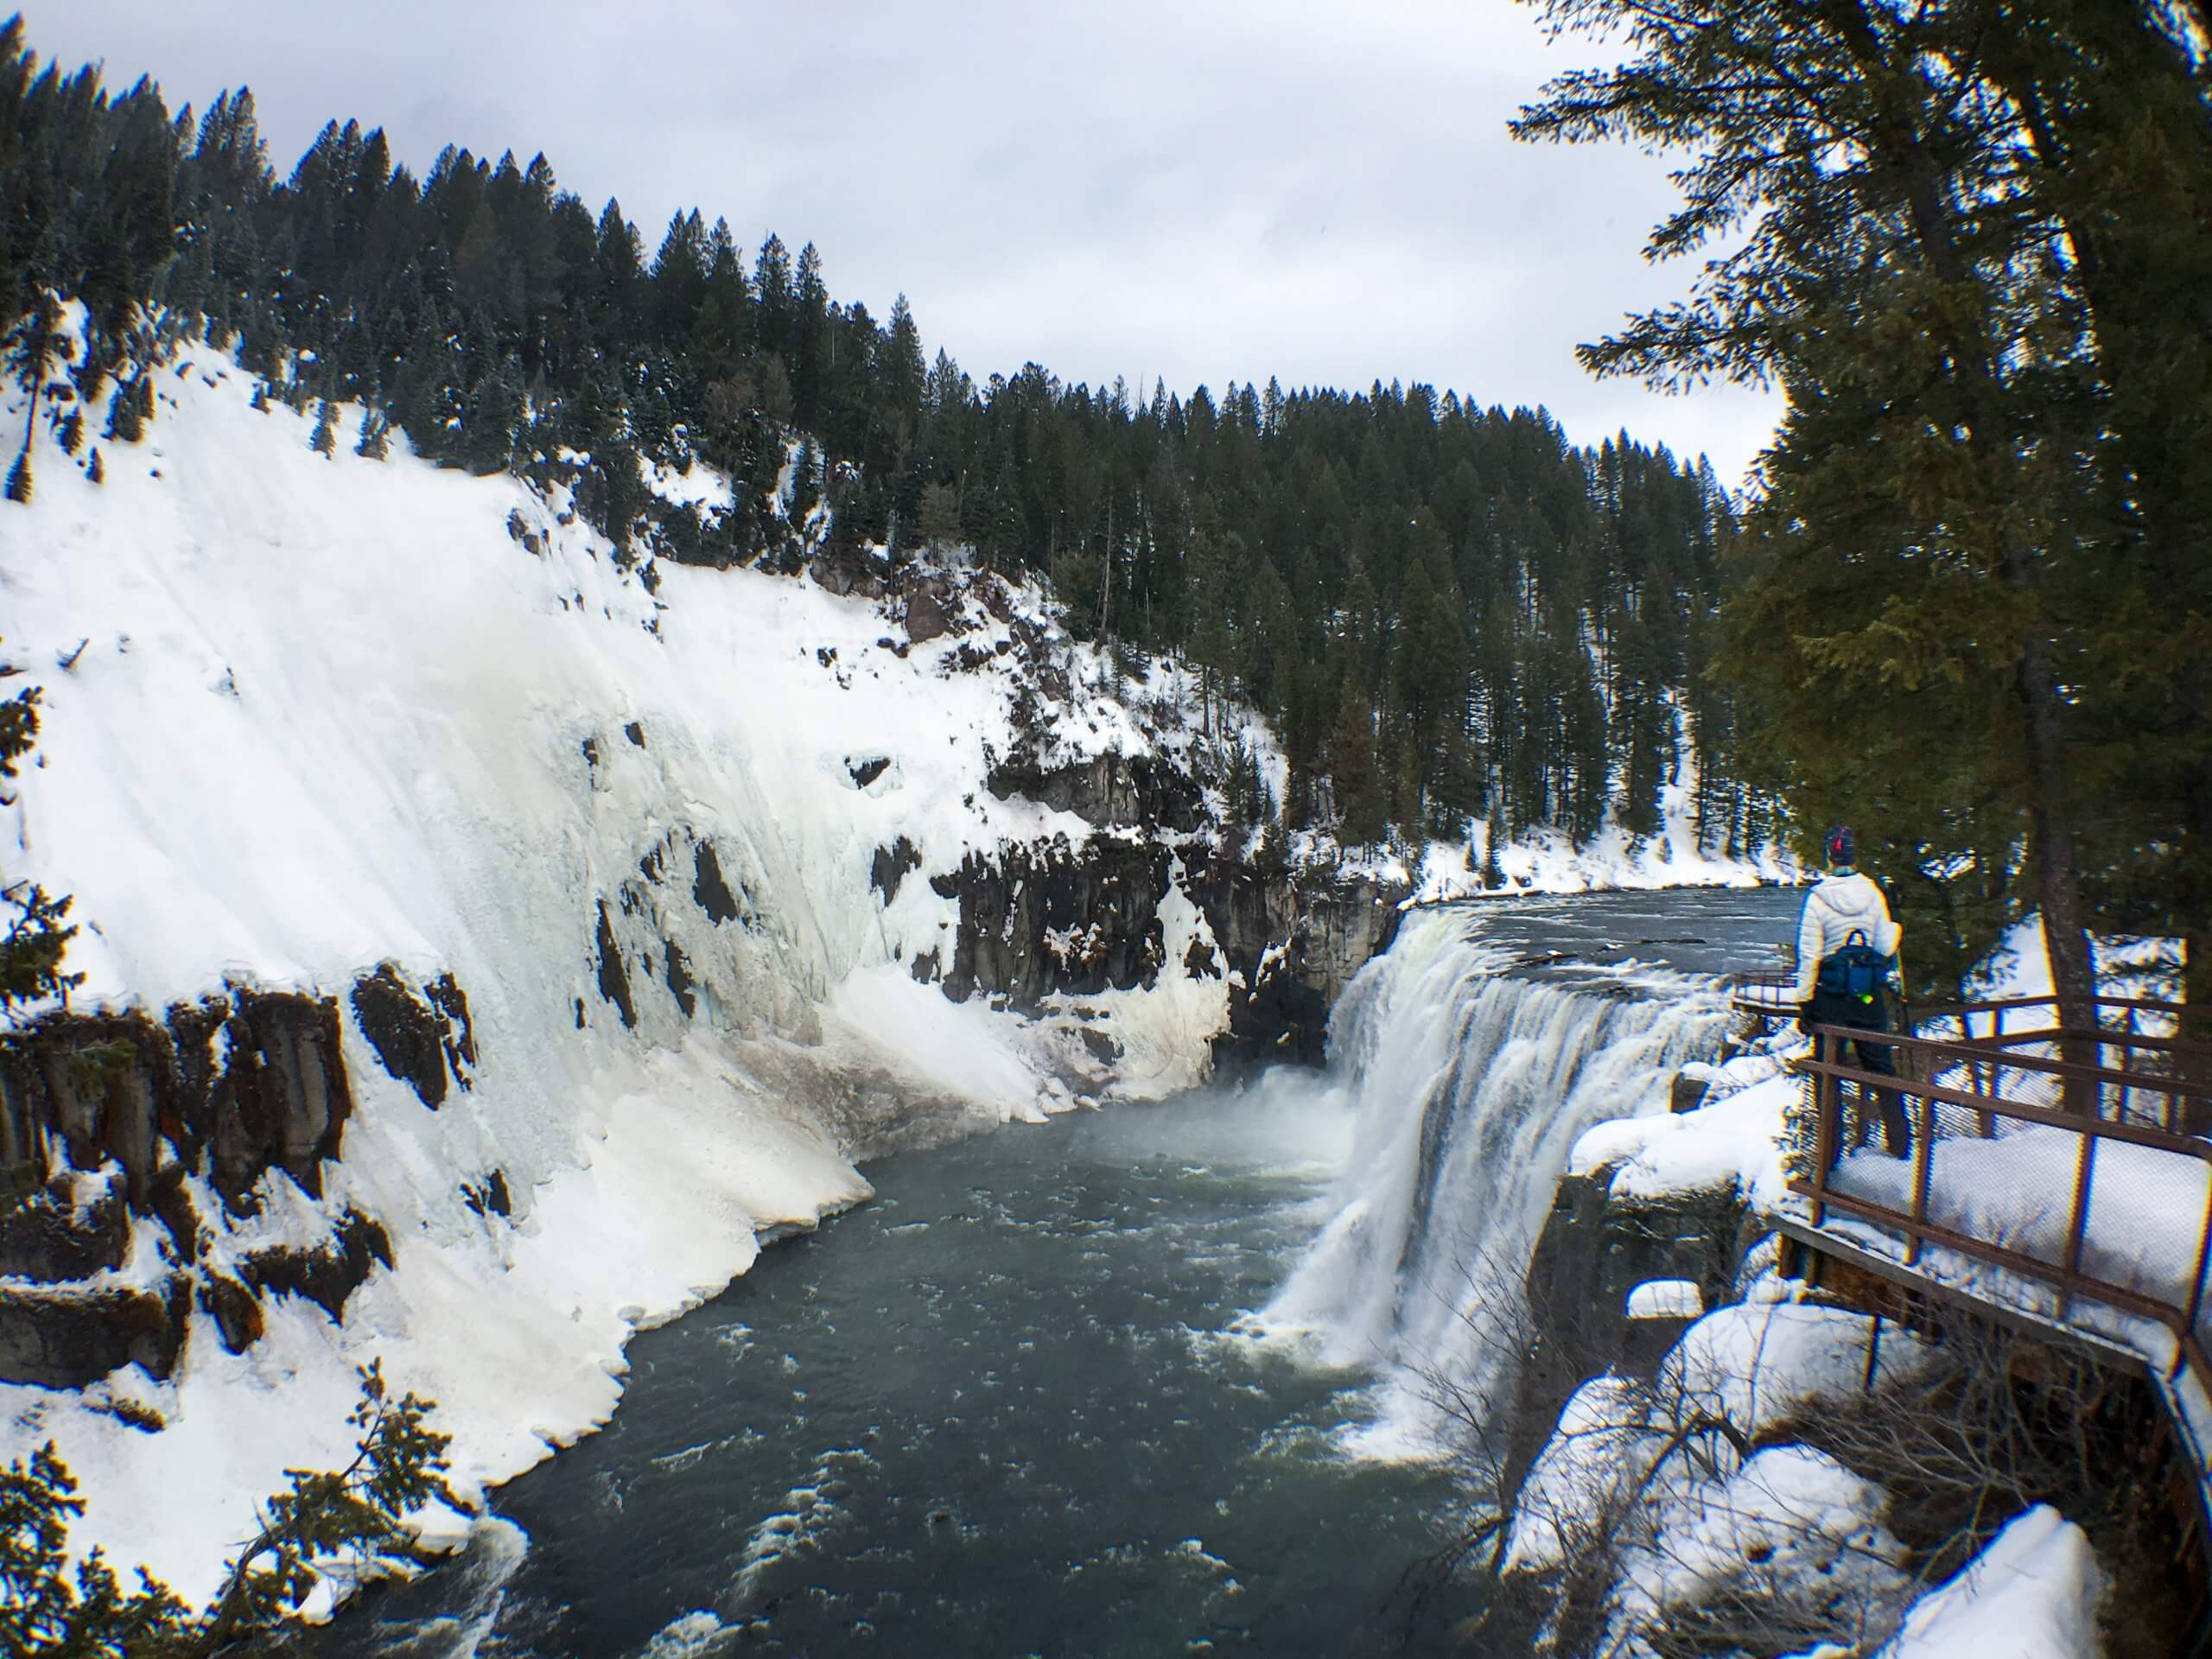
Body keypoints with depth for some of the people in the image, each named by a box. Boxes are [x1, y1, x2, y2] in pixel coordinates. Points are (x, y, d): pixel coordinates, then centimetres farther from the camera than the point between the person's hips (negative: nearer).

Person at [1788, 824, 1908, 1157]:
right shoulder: (1873, 894, -4)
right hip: (1871, 995, 3)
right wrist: (1895, 931, 24)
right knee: (1881, 1067, 14)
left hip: (1831, 996, -3)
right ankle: (1899, 1142, 20)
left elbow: (1809, 955, -11)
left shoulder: (1817, 898, -12)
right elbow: (1886, 947, 1)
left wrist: (1803, 1001, -3)